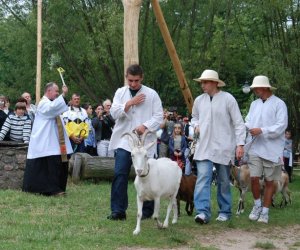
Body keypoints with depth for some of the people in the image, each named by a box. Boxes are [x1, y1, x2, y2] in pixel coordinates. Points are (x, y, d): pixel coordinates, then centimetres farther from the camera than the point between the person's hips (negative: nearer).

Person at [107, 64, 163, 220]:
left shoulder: (151, 94, 2)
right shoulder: (120, 93, 11)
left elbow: (158, 117, -1)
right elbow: (114, 113, 1)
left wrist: (145, 126, -17)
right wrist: (130, 103, -9)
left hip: (144, 142, -1)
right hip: (124, 141, 2)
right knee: (120, 174, -8)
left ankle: (147, 210, 18)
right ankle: (118, 210, -4)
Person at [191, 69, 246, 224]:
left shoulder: (228, 99, -6)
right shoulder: (199, 100, 7)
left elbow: (238, 123, -5)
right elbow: (194, 117, 25)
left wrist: (240, 144, -10)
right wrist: (196, 125, 3)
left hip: (223, 147, -3)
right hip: (204, 147, 3)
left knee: (224, 181, 8)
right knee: (203, 179, -11)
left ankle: (225, 211, 21)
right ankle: (203, 212, -16)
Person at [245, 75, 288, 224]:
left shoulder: (279, 104, -6)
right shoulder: (254, 104, 13)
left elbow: (281, 126, -14)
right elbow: (248, 122, 13)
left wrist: (262, 130, -20)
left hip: (272, 149, -4)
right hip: (255, 148, 4)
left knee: (269, 181, 5)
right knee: (254, 178, -5)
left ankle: (265, 212, 15)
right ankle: (257, 205, 18)